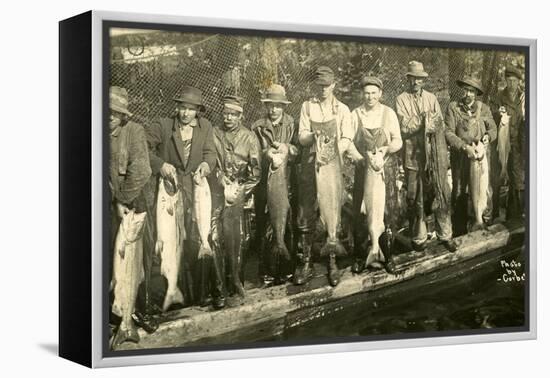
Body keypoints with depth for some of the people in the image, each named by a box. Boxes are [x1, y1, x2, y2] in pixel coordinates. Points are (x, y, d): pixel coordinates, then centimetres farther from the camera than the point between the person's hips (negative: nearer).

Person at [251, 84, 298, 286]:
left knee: (286, 227, -1)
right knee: (264, 228, -1)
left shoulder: (292, 125, 9)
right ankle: (266, 271, 5)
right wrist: (265, 153, -13)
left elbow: (299, 150, 0)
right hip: (264, 184, 0)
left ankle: (285, 270, 7)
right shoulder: (257, 127, 11)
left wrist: (287, 148, -18)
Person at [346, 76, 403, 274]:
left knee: (387, 213, 2)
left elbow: (398, 141, 0)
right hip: (363, 169, 0)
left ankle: (387, 256, 14)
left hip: (386, 170, 0)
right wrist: (355, 153, -22)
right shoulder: (355, 115, 2)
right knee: (360, 213, 1)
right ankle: (360, 256, 13)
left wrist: (386, 149, -21)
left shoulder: (388, 113, 2)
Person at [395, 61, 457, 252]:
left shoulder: (432, 98, 13)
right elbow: (405, 127, -10)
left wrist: (418, 123, -6)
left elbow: (440, 125, 8)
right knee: (415, 199, 3)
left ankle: (445, 235, 10)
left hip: (435, 155, 3)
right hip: (413, 156, -3)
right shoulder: (402, 100, 2)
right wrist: (427, 118, -10)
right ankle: (419, 238, 13)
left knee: (442, 194, 1)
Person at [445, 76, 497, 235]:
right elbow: (448, 132, -10)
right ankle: (460, 230, 19)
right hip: (460, 157, -1)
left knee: (485, 191, -2)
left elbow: (493, 128, 11)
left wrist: (488, 136, -13)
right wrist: (465, 147, -20)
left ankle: (486, 221, 16)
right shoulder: (453, 108, -2)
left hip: (482, 155, 1)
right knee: (459, 193, 8)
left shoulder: (484, 108, 6)